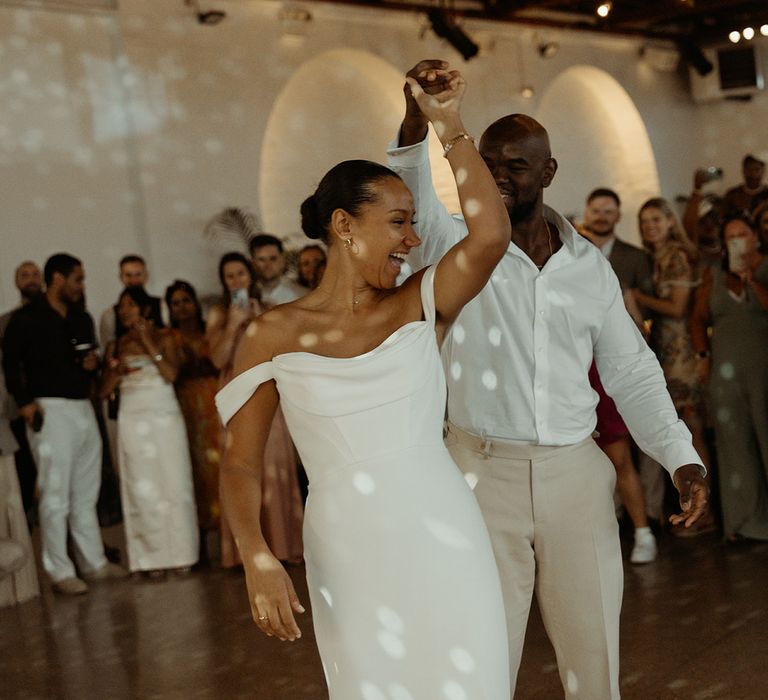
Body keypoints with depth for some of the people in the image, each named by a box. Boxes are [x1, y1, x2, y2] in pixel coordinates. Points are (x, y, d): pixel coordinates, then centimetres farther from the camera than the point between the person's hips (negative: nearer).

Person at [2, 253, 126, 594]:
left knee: (86, 493, 13)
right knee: (55, 496, -6)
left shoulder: (81, 318, 17)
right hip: (51, 410, -7)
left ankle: (94, 562, 21)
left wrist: (93, 364, 4)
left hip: (84, 409, 7)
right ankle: (61, 572, 0)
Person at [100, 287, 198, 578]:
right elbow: (104, 391, 6)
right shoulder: (116, 346, 10)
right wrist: (118, 370, -12)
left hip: (166, 417, -1)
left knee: (174, 483, -2)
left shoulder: (164, 337, 5)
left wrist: (148, 342, -9)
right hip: (133, 420, 1)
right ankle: (154, 556, 2)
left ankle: (180, 553, 4)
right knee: (142, 488, -1)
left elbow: (171, 373, -10)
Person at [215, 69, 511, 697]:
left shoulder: (420, 309, 1)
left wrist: (449, 125, -11)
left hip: (444, 542, 1)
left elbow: (491, 235, -17)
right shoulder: (274, 334, 0)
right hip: (347, 556, -1)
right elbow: (242, 463, 0)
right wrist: (257, 556, -15)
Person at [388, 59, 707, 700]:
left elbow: (632, 373, 10)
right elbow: (411, 199, -21)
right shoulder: (459, 246, 0)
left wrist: (682, 457, -1)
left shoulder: (590, 265, 7)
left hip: (577, 473, 3)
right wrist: (417, 120, -39)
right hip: (484, 472, -2)